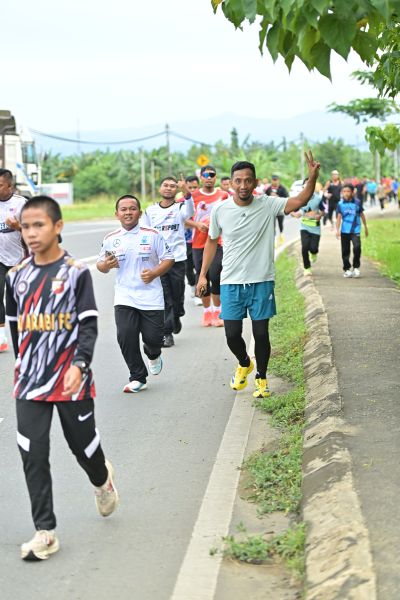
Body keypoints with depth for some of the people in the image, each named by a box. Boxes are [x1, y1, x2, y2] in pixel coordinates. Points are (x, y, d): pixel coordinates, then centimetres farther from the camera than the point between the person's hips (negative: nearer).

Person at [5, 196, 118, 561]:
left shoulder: (76, 273, -7)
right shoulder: (17, 276, 5)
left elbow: (89, 326, -9)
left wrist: (79, 364, -21)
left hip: (71, 380, -3)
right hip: (29, 382, 3)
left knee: (83, 444, 10)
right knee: (33, 455, -2)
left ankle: (102, 480, 45)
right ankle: (45, 532, 5)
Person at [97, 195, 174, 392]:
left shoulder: (152, 235, 0)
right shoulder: (110, 239, 5)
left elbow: (168, 258, 3)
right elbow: (101, 265, 14)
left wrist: (154, 273, -14)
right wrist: (107, 265, -10)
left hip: (151, 297, -1)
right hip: (124, 298, 1)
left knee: (153, 337, -1)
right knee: (126, 337, -10)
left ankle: (153, 355, 38)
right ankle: (138, 378, 7)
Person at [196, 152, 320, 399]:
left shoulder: (268, 205, -7)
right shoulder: (220, 210, -2)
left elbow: (300, 201, -18)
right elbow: (212, 241, 11)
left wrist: (313, 176, -34)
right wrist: (203, 275, 9)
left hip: (261, 282, -1)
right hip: (231, 283, 1)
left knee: (261, 333, 3)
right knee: (232, 334, 1)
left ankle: (262, 378, 25)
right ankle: (244, 364, 34)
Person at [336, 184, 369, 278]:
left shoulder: (357, 202, 0)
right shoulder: (341, 204, 1)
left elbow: (362, 214, 11)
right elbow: (339, 217, 1)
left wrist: (365, 227, 18)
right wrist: (337, 230, -7)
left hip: (355, 230, -1)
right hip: (345, 230, 1)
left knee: (357, 247, -19)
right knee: (345, 250, 6)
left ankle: (356, 267, -3)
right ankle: (346, 269, 20)